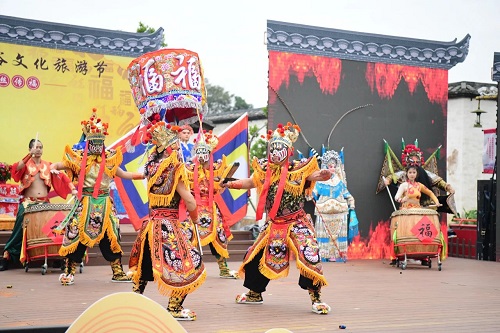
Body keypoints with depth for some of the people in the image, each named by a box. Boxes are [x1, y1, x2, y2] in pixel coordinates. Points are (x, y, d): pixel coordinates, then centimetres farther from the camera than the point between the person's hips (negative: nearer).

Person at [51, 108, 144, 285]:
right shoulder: (79, 158, 0)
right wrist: (53, 167, -28)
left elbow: (123, 174, 19)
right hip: (85, 202, -3)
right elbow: (62, 164, -6)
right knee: (77, 235, -5)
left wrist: (143, 175, 16)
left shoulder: (109, 159, 10)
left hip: (104, 203, 3)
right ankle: (69, 272, 5)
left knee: (110, 236, 5)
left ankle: (118, 272, 15)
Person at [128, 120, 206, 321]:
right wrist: (194, 217, 5)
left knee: (145, 264, 23)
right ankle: (174, 308, 5)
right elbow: (189, 201, -13)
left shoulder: (152, 164, 5)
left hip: (151, 222, 8)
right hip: (168, 226, -8)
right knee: (189, 264, 2)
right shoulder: (174, 167, -13)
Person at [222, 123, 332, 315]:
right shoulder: (265, 169, 3)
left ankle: (316, 298, -8)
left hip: (296, 223, -5)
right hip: (273, 224, 5)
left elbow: (313, 175, -24)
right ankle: (255, 293, 33)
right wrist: (231, 184, 2)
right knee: (257, 256, 11)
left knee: (309, 255, -21)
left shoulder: (298, 168, -10)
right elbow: (251, 182, 14)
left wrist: (321, 175, -47)